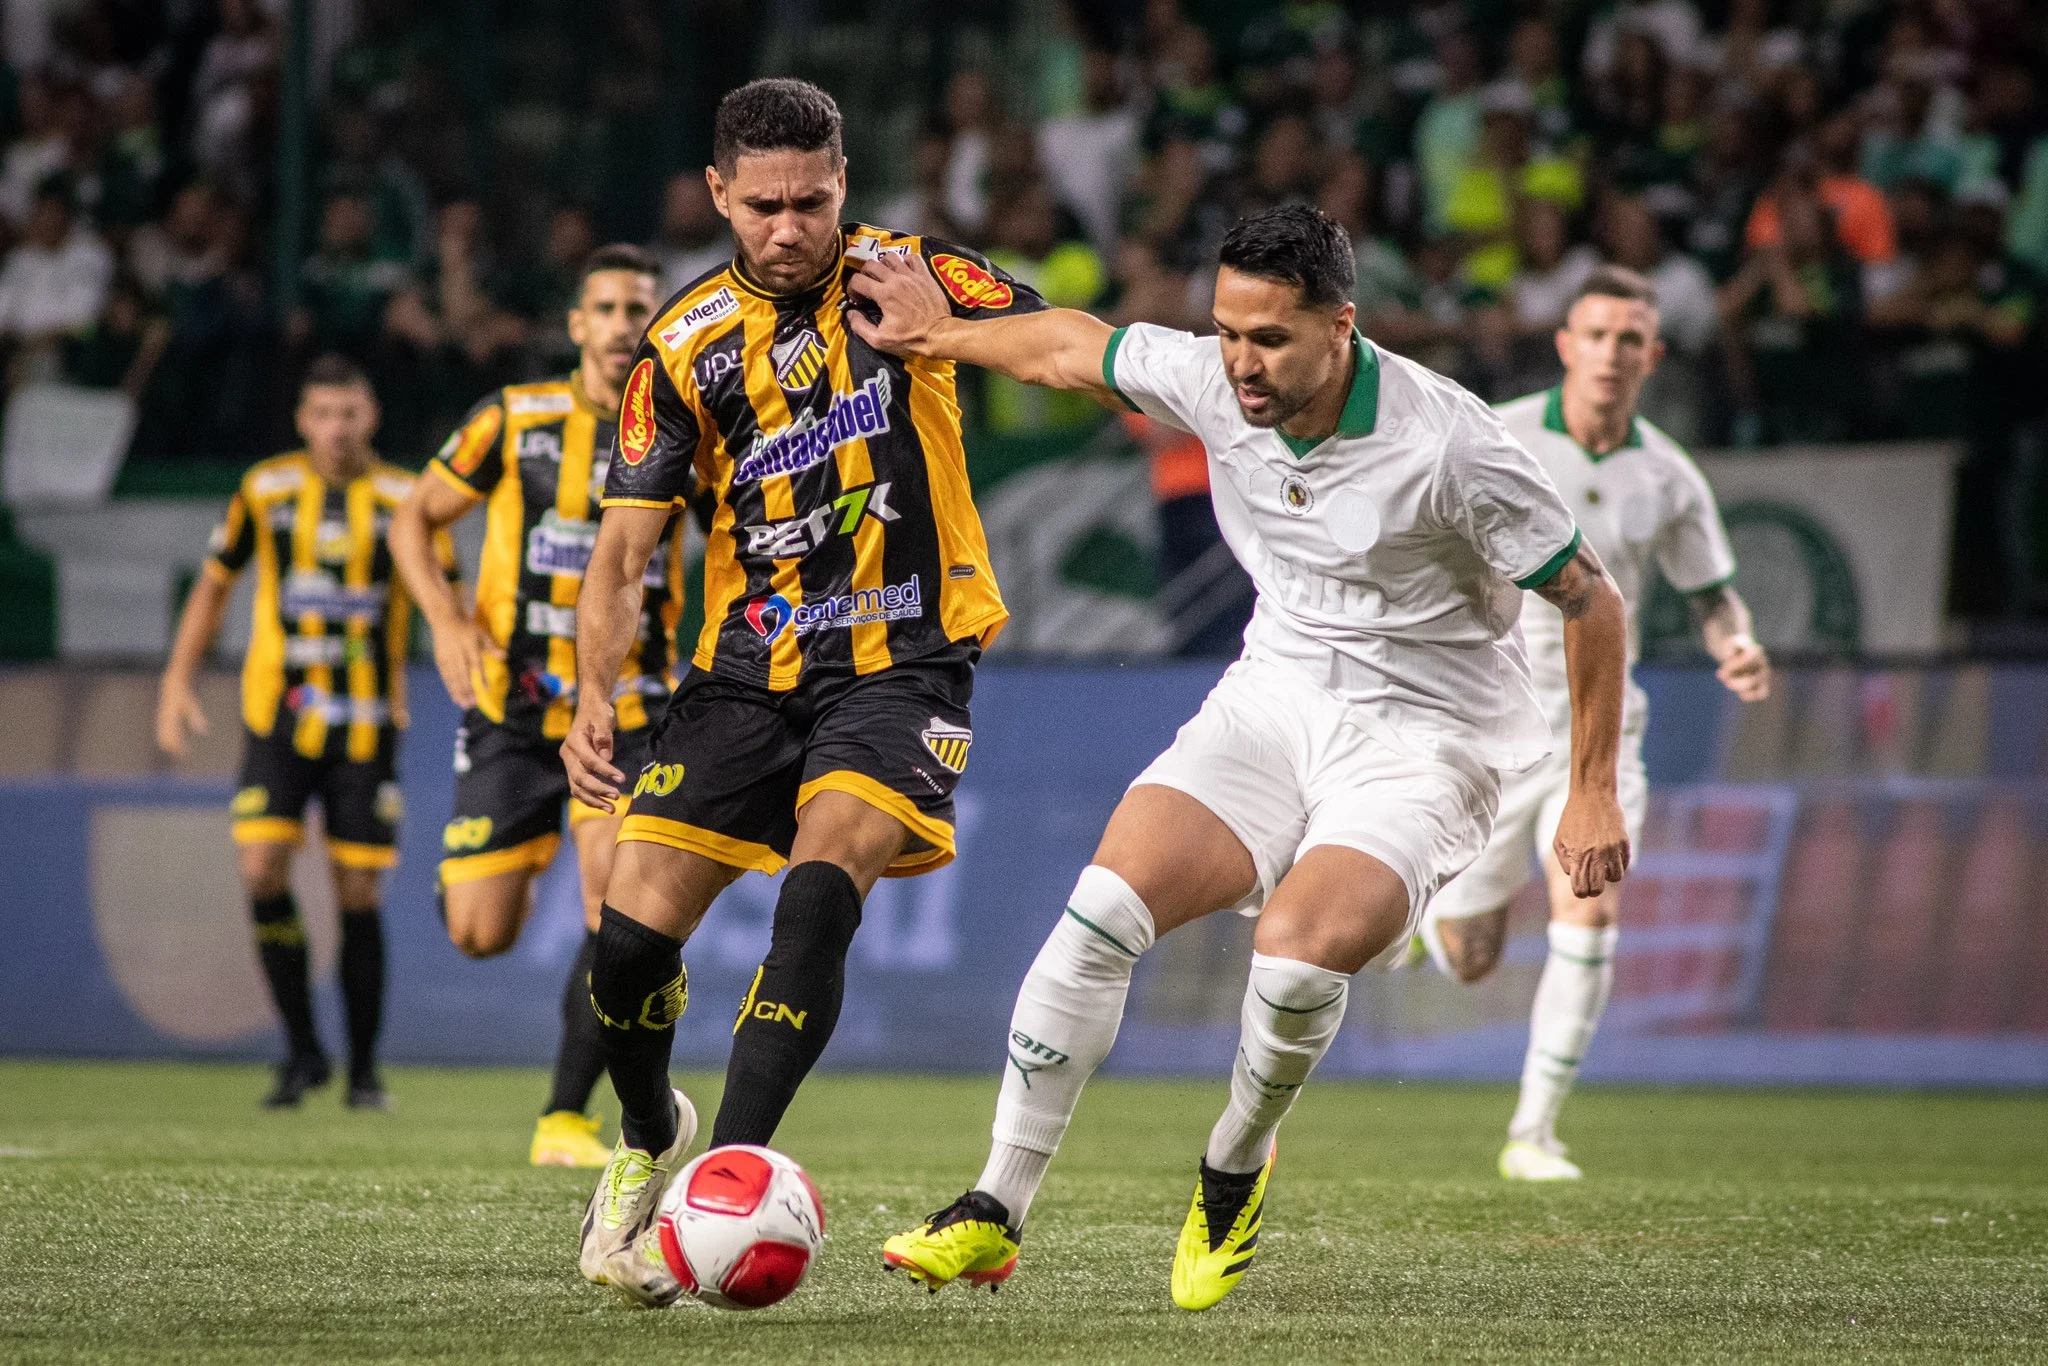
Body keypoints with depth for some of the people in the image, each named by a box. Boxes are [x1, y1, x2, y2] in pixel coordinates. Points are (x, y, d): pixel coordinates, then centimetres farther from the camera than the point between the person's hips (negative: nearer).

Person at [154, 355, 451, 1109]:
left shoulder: (406, 500, -1)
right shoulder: (265, 490, 2)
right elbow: (214, 582, 13)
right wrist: (178, 677, 5)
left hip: (365, 724, -1)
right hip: (277, 714, 1)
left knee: (358, 893, 0)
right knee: (263, 870, -14)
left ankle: (364, 1068, 12)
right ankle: (302, 1047, 1)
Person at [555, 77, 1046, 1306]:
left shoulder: (904, 277, -3)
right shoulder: (687, 346, 1)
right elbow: (624, 555, 2)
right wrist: (595, 696, -12)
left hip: (901, 663, -3)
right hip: (748, 668, 3)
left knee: (820, 894, -26)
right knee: (631, 936, -6)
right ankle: (650, 1137, 25)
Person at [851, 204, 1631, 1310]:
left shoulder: (1448, 446, -23)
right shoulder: (1211, 380, -9)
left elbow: (1588, 599, -12)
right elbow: (1071, 349, 13)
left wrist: (1593, 791, -10)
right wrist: (939, 335, 23)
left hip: (1421, 739, -5)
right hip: (1275, 696, 5)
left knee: (1299, 954, -30)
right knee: (1101, 910, -15)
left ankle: (1234, 1173, 1)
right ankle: (994, 1216, -6)